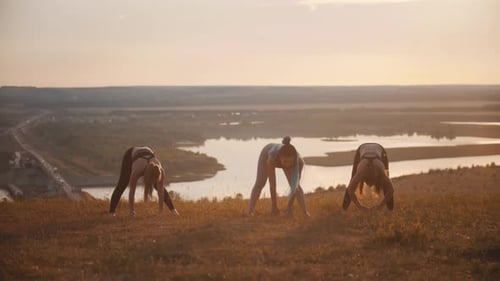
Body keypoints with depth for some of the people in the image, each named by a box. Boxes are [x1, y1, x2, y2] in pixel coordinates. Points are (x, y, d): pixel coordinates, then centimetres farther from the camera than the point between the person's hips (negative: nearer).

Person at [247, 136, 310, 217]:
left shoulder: (300, 161, -42)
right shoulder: (272, 159, -48)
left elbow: (296, 186, -32)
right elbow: (272, 185, -41)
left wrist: (290, 207, -28)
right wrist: (274, 206, -34)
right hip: (267, 153, -2)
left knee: (296, 185, -11)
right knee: (260, 183, -18)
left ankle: (305, 212, -1)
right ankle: (250, 211, -20)